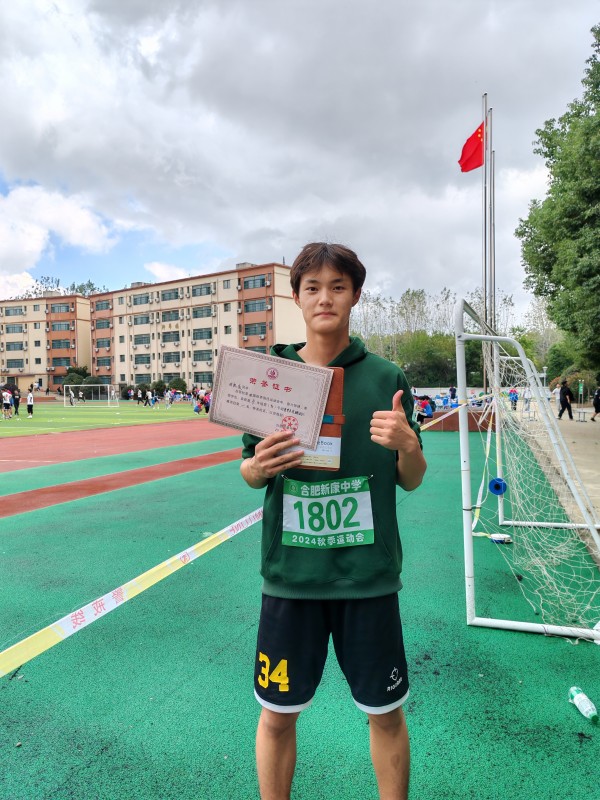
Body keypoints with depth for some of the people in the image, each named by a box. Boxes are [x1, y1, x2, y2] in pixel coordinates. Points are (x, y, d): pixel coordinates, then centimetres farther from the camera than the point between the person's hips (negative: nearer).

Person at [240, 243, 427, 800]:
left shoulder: (385, 378, -3)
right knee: (278, 714, 14)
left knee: (386, 713, 15)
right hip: (290, 573, 1)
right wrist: (258, 467, -16)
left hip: (368, 573, 0)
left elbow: (411, 481, 1)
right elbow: (249, 472, 6)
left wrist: (408, 445, -20)